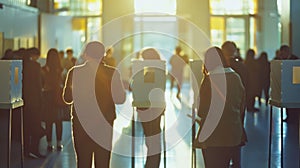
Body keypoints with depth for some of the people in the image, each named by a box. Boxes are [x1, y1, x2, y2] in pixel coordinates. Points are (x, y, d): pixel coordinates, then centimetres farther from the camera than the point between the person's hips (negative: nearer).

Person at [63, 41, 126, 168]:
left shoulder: (74, 72, -5)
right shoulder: (112, 73, -8)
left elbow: (67, 98, 4)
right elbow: (120, 99, -7)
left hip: (81, 125, 1)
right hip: (104, 124, 0)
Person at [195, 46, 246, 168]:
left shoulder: (209, 80, -13)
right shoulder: (236, 78, 2)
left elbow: (202, 111, -9)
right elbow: (242, 107, 9)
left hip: (213, 139, -5)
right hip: (235, 136, 5)